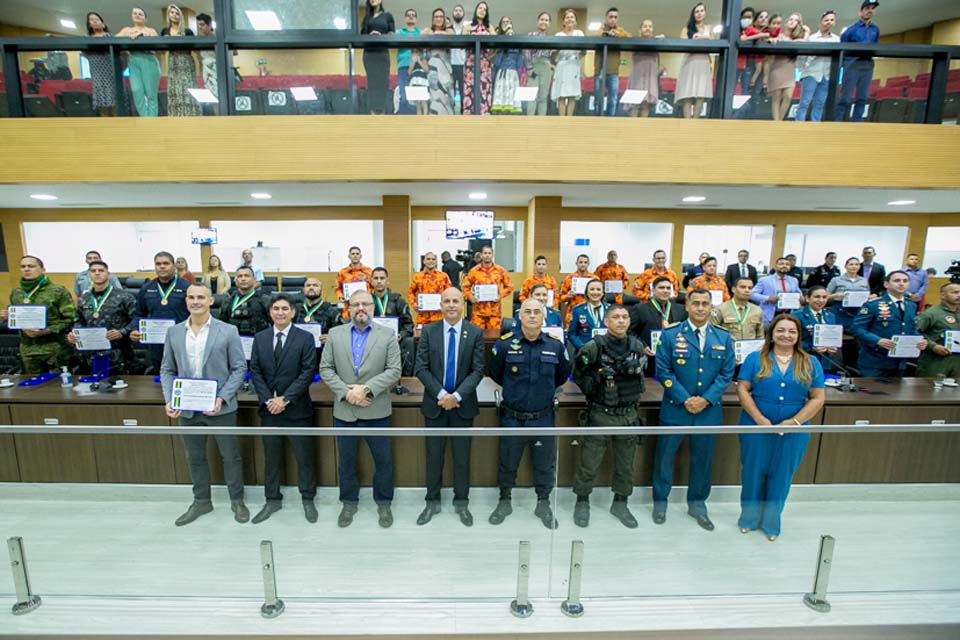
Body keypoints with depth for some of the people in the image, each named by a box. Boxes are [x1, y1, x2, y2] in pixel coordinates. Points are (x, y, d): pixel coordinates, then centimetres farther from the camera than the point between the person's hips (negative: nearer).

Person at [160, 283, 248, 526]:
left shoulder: (228, 331, -7)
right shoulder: (173, 332, 3)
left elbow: (239, 368, -7)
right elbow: (167, 370, 8)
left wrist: (222, 398, -17)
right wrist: (169, 400, -7)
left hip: (220, 407, -3)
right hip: (186, 408, 3)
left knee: (231, 456, 9)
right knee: (194, 458, 17)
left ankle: (237, 500, 28)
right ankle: (201, 501, 37)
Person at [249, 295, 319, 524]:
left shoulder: (305, 338, -5)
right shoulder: (260, 338, 7)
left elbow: (308, 371, -10)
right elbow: (255, 371, 4)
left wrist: (285, 398, -15)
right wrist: (267, 400, -9)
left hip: (297, 408, -3)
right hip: (269, 408, 3)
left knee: (305, 456, 6)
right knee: (271, 457, 14)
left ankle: (308, 499, 23)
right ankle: (272, 500, 30)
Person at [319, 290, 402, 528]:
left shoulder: (387, 335, -2)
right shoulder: (335, 334, 4)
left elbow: (394, 371, -8)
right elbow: (325, 368, 0)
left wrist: (367, 389, -18)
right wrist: (346, 392, -13)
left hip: (376, 410, -1)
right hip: (344, 410, 2)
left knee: (383, 460, 10)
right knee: (346, 461, 15)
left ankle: (383, 503, 30)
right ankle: (349, 503, 35)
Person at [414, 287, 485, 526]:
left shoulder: (475, 332, -3)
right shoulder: (428, 331, -1)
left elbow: (478, 370, -7)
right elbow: (420, 368, -6)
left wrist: (457, 395, -17)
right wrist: (441, 394, -16)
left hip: (463, 404, 0)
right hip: (434, 403, 1)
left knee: (462, 456, 11)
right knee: (433, 455, 11)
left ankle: (461, 502, 29)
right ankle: (432, 502, 29)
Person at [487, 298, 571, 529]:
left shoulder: (556, 346, -4)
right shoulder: (505, 344, -9)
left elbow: (562, 375, 13)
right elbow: (494, 373, 7)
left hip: (543, 418, 1)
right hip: (511, 418, -1)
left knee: (545, 464, 14)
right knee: (507, 462, 15)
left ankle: (543, 504, 37)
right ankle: (504, 501, 38)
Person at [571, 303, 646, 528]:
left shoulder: (637, 346, 0)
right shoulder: (594, 347, -13)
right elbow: (578, 375, 0)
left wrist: (632, 393, 10)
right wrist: (595, 390, -2)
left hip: (629, 414, 4)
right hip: (600, 414, -4)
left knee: (625, 463, 15)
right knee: (589, 463, 6)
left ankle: (620, 503, 34)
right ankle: (582, 502, 26)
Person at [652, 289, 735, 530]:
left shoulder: (723, 338, 4)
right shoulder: (670, 335, -5)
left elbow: (726, 373, 2)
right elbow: (663, 371, -8)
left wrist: (706, 399, -11)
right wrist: (685, 399, -15)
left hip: (709, 409, 3)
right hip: (675, 408, -2)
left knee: (703, 458, 15)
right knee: (665, 455, 9)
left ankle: (697, 504, 35)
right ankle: (660, 501, 28)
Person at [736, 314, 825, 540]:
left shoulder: (810, 363, 3)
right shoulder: (755, 359, -2)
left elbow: (818, 398, 0)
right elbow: (742, 390, -6)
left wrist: (795, 421, -12)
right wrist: (759, 419, -15)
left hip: (793, 431, 1)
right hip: (756, 427, -1)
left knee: (781, 476, 13)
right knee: (753, 473, 10)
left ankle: (771, 522, 31)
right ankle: (749, 518, 29)